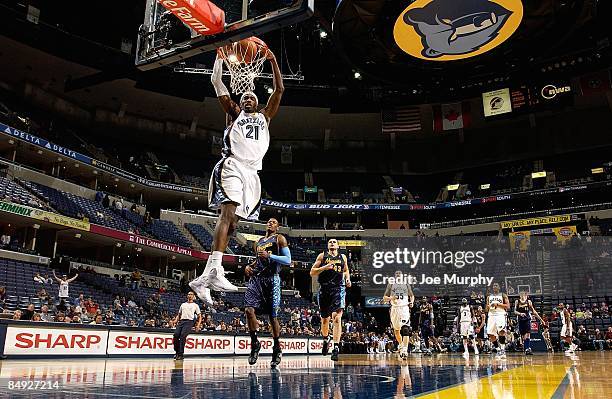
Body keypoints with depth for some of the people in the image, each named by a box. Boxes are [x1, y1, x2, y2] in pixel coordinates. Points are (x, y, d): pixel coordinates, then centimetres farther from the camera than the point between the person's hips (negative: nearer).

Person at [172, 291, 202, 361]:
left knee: (182, 336, -19)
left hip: (189, 322, -4)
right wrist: (176, 320, 5)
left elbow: (199, 316, 11)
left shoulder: (195, 305, 14)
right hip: (181, 321, 4)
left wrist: (198, 325, -4)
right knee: (176, 335, -14)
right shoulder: (183, 304, 25)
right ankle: (177, 352, 2)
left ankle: (181, 354, -15)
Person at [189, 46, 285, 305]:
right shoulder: (234, 114, 21)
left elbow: (279, 90, 22)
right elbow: (216, 82, 17)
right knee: (228, 212, -25)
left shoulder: (264, 117, 29)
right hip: (232, 166, -4)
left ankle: (204, 279, -1)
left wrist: (273, 61, 18)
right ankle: (215, 270, -38)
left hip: (252, 173, 4)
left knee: (231, 223, -2)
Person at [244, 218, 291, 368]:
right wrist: (249, 265, 11)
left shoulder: (280, 239, 4)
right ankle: (255, 343, 4)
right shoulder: (258, 241, 22)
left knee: (273, 316, 0)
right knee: (249, 309, -12)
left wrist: (269, 256, -16)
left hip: (272, 279, -5)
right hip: (256, 277, 5)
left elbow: (288, 260, -6)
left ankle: (277, 348, 15)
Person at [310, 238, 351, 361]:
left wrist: (348, 279, 9)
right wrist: (325, 267, -14)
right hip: (324, 289, 1)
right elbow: (312, 272, 0)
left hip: (338, 289, -1)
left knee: (337, 317, -17)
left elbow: (346, 270, 29)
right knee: (324, 319, 13)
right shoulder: (322, 256, 6)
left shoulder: (343, 257, 12)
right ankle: (325, 339, 41)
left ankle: (336, 348, -21)